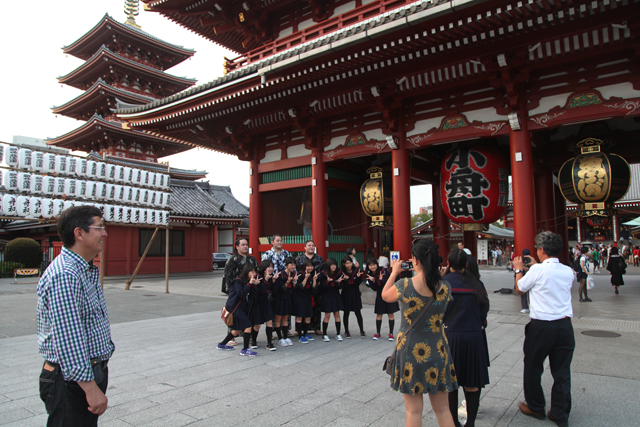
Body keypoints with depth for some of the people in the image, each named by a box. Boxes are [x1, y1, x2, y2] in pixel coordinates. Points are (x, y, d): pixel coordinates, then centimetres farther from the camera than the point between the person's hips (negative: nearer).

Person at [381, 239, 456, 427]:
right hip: (438, 351, 3)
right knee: (442, 410, 18)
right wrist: (428, 272, 16)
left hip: (411, 351, -3)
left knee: (414, 411, 11)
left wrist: (394, 272, 17)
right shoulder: (445, 287, -9)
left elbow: (385, 295, 4)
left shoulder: (404, 285, -17)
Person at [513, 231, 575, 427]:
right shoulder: (568, 272, 1)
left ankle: (535, 407, 27)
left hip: (541, 326, -5)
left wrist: (519, 269, 18)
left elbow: (520, 288, 2)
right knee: (562, 371, 12)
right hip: (565, 325, 5)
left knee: (533, 367, 13)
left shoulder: (537, 270, -13)